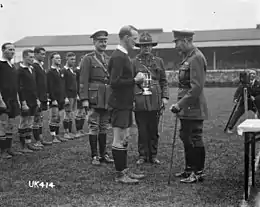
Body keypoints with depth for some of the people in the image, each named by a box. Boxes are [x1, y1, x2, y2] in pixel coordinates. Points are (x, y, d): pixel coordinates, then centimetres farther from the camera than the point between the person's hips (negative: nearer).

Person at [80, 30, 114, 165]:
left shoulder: (109, 59, 15)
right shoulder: (88, 59, -2)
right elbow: (83, 81, -8)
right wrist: (84, 99, -15)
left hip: (107, 99, 6)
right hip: (94, 97, -5)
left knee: (104, 127, 11)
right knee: (94, 127, -1)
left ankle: (103, 154, 19)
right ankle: (94, 156, 6)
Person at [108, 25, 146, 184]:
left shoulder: (124, 56, 14)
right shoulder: (118, 57, -17)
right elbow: (115, 82, -25)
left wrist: (136, 79, 8)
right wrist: (135, 80, -19)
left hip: (126, 104, 10)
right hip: (120, 104, -10)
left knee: (125, 139, 15)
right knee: (119, 140, -2)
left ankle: (125, 170, 24)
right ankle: (120, 175, 7)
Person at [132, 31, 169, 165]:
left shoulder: (159, 61, 12)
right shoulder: (134, 62, 4)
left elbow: (164, 81, 13)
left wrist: (165, 97, 3)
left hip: (155, 102, 2)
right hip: (140, 102, -2)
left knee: (154, 130, 7)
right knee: (142, 131, 2)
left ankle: (153, 155, 17)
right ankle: (142, 155, 13)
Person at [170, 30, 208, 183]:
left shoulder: (197, 58, -17)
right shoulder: (188, 57, 14)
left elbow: (196, 88, -23)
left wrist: (180, 104, -23)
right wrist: (180, 105, 16)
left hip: (194, 109, -10)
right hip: (186, 109, 10)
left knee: (195, 140, 0)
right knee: (186, 139, 16)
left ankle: (199, 172, 11)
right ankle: (190, 169, 28)